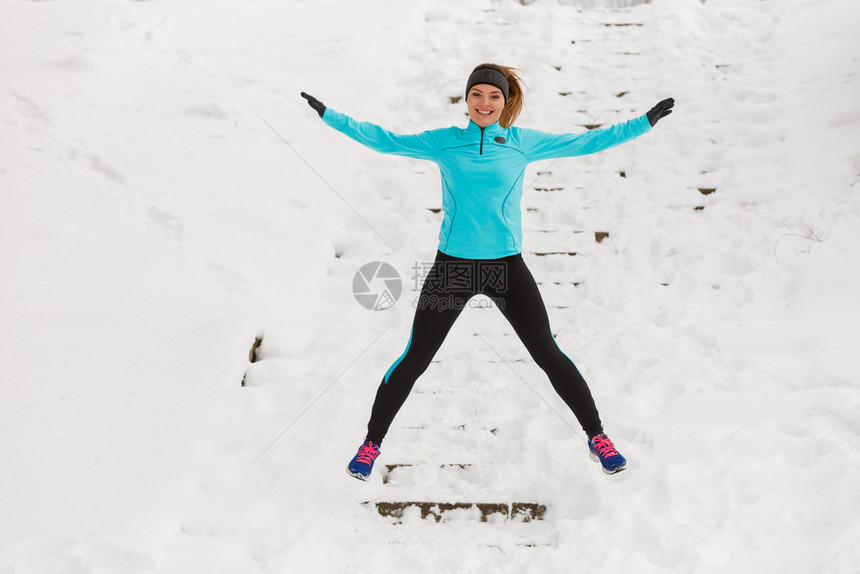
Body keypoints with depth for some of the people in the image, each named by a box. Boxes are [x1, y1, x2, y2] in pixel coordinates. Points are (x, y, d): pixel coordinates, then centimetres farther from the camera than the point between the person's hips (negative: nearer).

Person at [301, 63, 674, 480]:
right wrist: (329, 115, 7)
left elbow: (586, 142, 8)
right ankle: (371, 443, 22)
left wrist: (645, 122, 9)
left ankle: (597, 437, 22)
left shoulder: (523, 143, 2)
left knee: (548, 355, 3)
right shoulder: (443, 142, 2)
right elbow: (384, 140, 8)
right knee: (414, 359, 4)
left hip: (506, 266, 0)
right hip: (452, 265, 0)